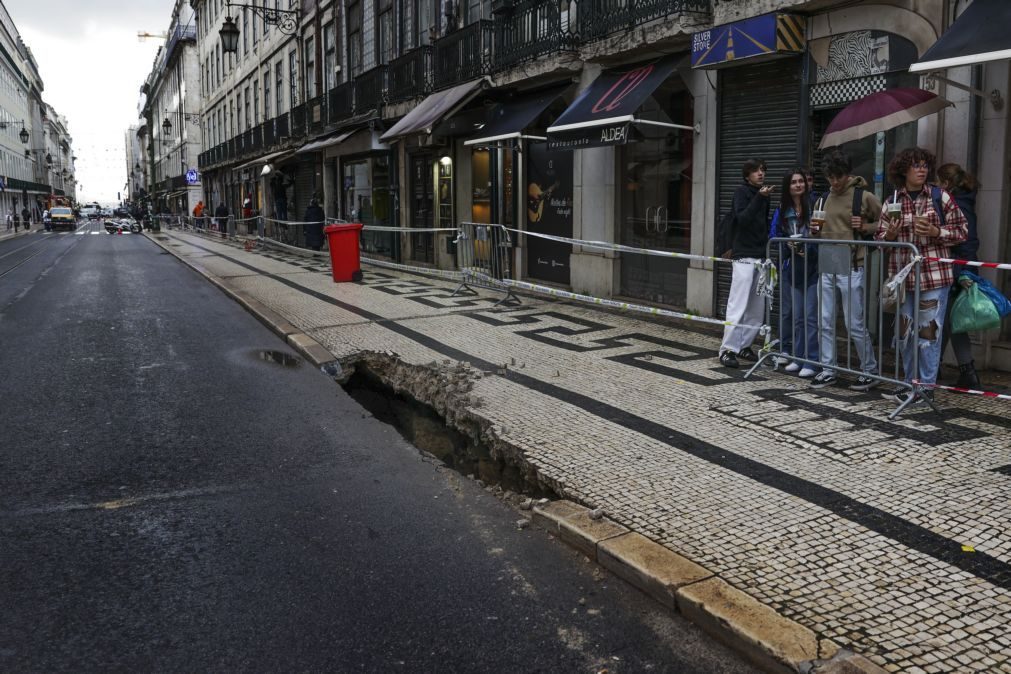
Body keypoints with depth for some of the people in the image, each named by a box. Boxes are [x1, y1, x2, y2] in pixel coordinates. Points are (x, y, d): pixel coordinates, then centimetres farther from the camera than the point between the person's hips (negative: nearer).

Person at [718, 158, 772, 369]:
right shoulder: (742, 191, -2)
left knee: (757, 308, 5)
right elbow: (743, 219, -17)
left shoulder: (763, 194, 16)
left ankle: (744, 346, 14)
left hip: (760, 256, 7)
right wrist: (760, 197, -25)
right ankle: (728, 349, -8)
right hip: (744, 256, -7)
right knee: (738, 305, -10)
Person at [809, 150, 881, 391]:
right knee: (825, 323, 7)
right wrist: (816, 229, 3)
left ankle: (869, 372, 13)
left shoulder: (864, 196, -4)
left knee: (855, 325, -2)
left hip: (851, 269, -6)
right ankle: (828, 370, 17)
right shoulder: (825, 198, 13)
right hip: (826, 268, 6)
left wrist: (865, 227, -15)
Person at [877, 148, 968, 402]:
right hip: (902, 276, 3)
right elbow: (880, 239, 10)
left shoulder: (940, 197, 0)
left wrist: (935, 232, -14)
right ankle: (910, 383, 25)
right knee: (904, 332, 10)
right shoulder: (892, 202, 7)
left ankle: (926, 386, 10)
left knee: (928, 332, -1)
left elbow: (962, 230, 3)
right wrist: (890, 234, -11)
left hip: (934, 277, -3)